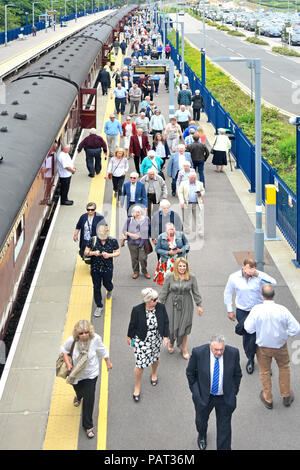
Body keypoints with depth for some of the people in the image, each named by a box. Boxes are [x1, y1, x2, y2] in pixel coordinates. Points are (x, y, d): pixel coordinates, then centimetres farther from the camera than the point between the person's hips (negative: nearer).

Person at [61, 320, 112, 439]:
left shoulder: (95, 339, -26)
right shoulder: (72, 340, -26)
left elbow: (103, 351, -4)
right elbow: (64, 350, -4)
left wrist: (108, 363, 9)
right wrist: (68, 363, -16)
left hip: (91, 374, -1)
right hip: (76, 374, 1)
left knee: (89, 399, -1)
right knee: (78, 390, 28)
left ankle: (88, 426, 16)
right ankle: (78, 397, 69)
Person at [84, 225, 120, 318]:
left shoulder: (113, 241, -10)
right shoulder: (93, 240, -10)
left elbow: (117, 252, -2)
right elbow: (86, 252, -4)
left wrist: (109, 255, -21)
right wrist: (93, 253, -25)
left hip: (107, 268, 0)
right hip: (95, 268, 1)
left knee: (107, 284, 15)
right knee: (96, 287, 6)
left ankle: (110, 290, 55)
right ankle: (99, 306, 21)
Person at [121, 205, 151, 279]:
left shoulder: (146, 220, 1)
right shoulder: (129, 220, 0)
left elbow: (150, 230, 9)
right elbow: (124, 231, 1)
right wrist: (131, 234, -12)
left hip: (143, 242, -1)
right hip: (132, 242, 1)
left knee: (143, 258, -6)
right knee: (134, 258, 6)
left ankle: (144, 271, 14)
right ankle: (136, 272, 21)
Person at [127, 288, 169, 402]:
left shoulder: (161, 308, -15)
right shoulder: (137, 310, -23)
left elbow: (166, 322, -1)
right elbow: (132, 324, -8)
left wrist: (165, 336, -2)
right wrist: (129, 336, 4)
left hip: (156, 339, 4)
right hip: (141, 341, -4)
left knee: (155, 358, 26)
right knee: (140, 364, -2)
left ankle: (154, 374, 59)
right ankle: (137, 387, 20)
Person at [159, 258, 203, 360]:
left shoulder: (192, 277, -6)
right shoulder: (170, 276, -8)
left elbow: (196, 292, 2)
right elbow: (164, 291, 0)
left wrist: (199, 305, 4)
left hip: (186, 305, 0)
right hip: (172, 304, 0)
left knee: (184, 327, 7)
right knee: (171, 325, 5)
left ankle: (184, 348, 26)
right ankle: (171, 343, 36)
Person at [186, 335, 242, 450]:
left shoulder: (233, 353, -19)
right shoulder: (198, 353, -22)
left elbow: (237, 374, -1)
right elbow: (190, 373, -4)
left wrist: (234, 392, 1)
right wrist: (195, 391, -2)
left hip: (225, 398, -1)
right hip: (204, 396, 1)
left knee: (224, 428, 10)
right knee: (201, 420, 27)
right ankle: (202, 436, 60)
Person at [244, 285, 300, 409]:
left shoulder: (256, 309, -26)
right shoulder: (282, 310, -23)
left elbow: (249, 329, -17)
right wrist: (285, 334, -1)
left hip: (263, 346, 0)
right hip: (280, 346, 0)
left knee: (264, 372, 22)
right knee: (284, 368, 27)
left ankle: (268, 400, 37)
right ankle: (286, 396, 40)